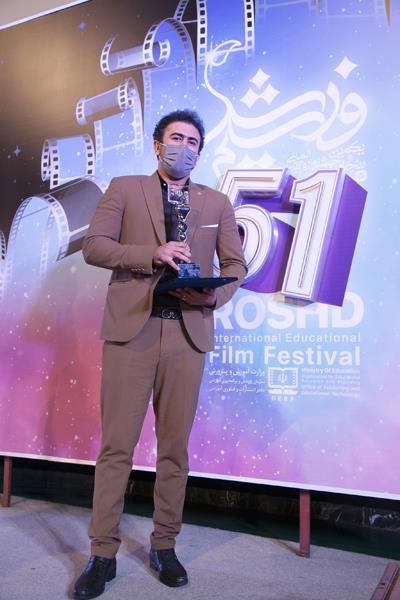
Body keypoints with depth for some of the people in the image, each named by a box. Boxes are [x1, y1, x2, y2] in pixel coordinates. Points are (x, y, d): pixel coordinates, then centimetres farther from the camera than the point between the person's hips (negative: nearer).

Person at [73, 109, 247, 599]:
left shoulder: (217, 204, 16)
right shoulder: (124, 189, 11)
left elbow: (235, 264, 13)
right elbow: (93, 246, 1)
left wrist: (214, 294, -9)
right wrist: (152, 254, -14)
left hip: (189, 333, 2)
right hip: (131, 329, -1)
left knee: (175, 446, 7)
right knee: (116, 445, 0)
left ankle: (164, 547, 23)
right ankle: (102, 554, 14)